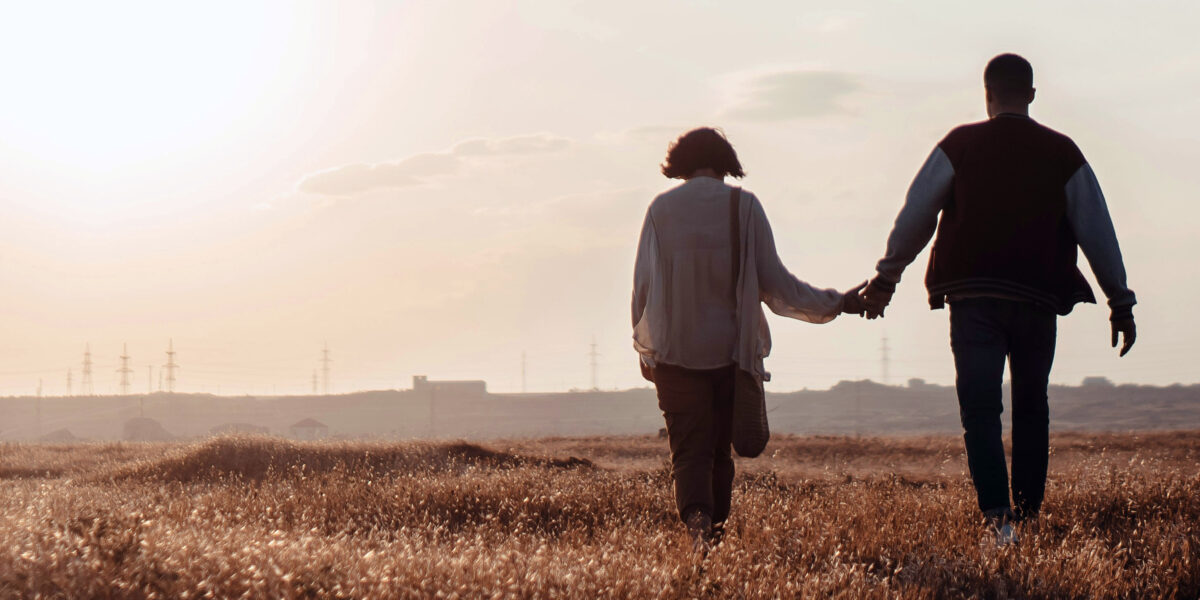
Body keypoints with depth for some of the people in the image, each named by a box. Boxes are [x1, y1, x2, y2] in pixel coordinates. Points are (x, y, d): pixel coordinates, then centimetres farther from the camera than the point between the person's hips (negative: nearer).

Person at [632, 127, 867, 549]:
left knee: (689, 450, -2)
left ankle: (697, 521, -28)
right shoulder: (744, 206, -2)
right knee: (720, 451, 14)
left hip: (674, 352, 0)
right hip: (730, 349, 0)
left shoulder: (661, 209, 1)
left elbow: (643, 285, 2)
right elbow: (775, 283, -2)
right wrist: (835, 304, 9)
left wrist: (646, 348, 16)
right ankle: (718, 535, 14)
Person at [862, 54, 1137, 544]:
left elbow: (914, 217, 3)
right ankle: (1029, 516, 18)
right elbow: (1097, 232, 5)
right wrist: (1120, 303, 12)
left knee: (980, 411, -4)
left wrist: (885, 280, 15)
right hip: (1038, 301, 2)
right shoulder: (1062, 153, 4)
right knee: (1031, 411, 17)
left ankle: (998, 516, -19)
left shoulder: (959, 146, 1)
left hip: (973, 301, -2)